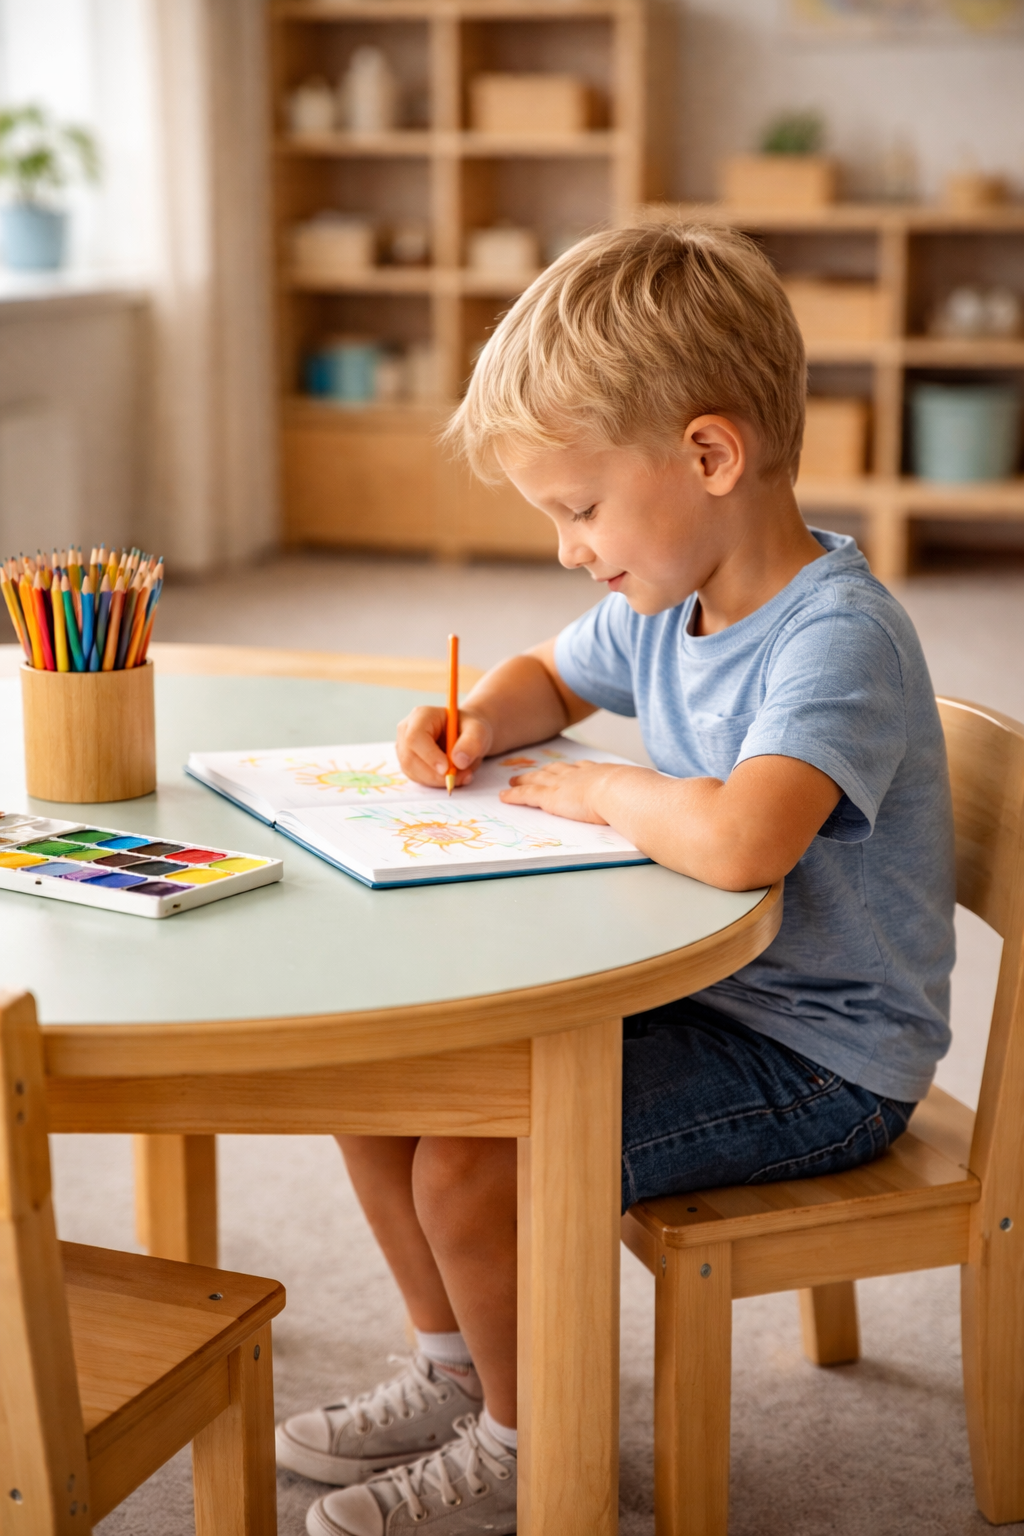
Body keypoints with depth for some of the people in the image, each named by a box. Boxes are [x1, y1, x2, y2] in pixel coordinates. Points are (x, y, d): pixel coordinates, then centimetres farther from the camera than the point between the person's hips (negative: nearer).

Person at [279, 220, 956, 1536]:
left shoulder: (838, 637, -26)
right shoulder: (662, 602, 2)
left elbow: (739, 841, -45)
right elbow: (554, 677, 25)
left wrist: (595, 790, -25)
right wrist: (477, 721, 2)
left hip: (819, 1057, -9)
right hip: (691, 986, 9)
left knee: (472, 1165, -21)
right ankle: (456, 1368, 25)